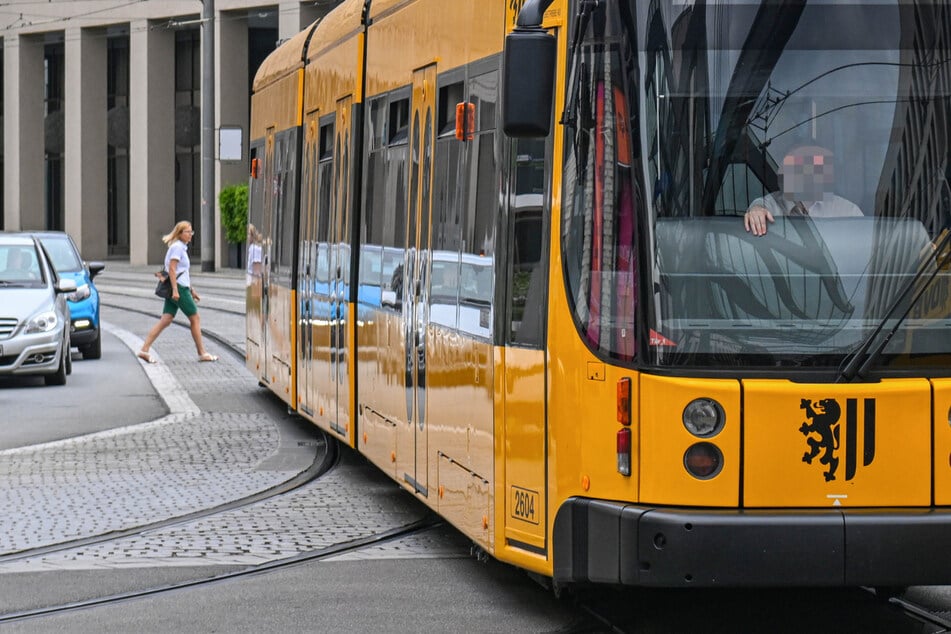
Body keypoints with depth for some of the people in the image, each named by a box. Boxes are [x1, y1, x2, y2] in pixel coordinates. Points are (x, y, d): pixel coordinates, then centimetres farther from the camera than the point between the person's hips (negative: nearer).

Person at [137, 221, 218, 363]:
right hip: (178, 287, -9)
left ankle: (144, 350, -7)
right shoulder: (177, 247, -10)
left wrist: (191, 290, 28)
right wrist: (175, 290, -23)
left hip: (179, 289, 9)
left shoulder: (182, 247, 21)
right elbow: (172, 269, -17)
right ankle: (202, 353, 8)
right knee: (195, 318, 1)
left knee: (165, 320, 1)